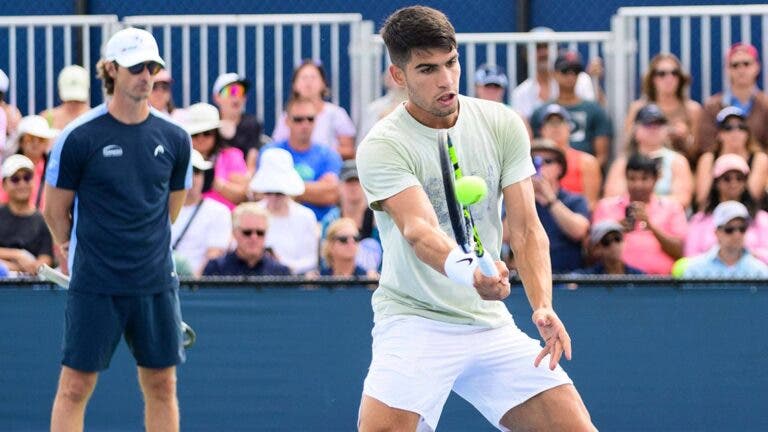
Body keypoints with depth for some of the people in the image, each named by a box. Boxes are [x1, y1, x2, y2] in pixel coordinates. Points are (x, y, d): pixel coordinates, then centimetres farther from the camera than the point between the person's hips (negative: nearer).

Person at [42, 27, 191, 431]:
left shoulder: (174, 139, 4)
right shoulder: (79, 137, -8)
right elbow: (54, 209, 3)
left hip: (156, 283, 4)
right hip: (94, 287, -4)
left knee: (162, 384, 7)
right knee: (75, 386, -3)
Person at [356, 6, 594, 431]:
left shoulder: (503, 125, 1)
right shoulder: (382, 147, -14)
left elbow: (527, 230, -2)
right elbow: (418, 230, -29)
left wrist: (542, 306, -19)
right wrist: (468, 271, -50)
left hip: (490, 323, 5)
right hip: (414, 321, -4)